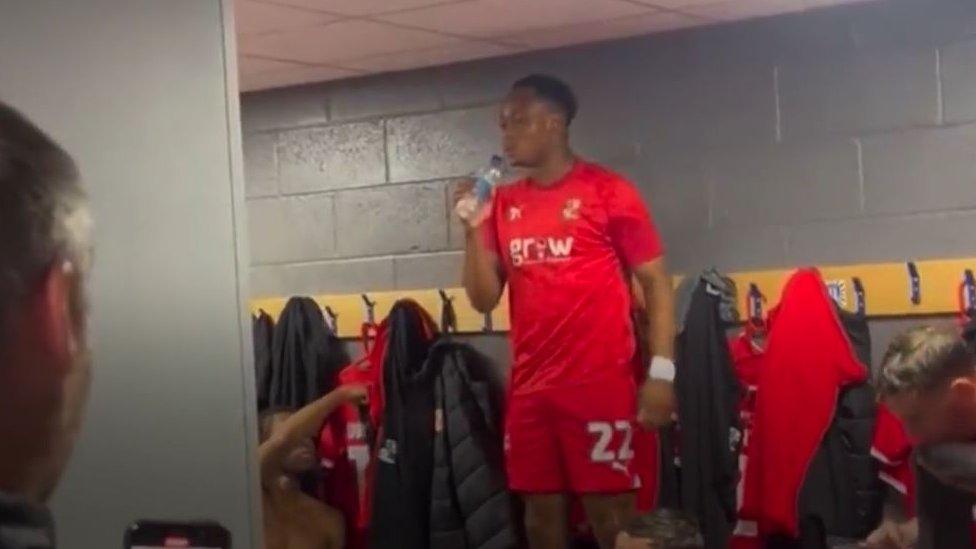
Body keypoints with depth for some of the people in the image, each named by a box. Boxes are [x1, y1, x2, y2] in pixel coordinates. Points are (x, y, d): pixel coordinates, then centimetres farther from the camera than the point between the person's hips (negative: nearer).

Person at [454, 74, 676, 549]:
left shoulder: (608, 191, -4)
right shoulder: (503, 203, 10)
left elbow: (656, 282, -4)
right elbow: (484, 299, 9)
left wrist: (661, 372, -11)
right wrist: (473, 227, -4)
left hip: (600, 384, -5)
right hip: (529, 387, 5)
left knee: (608, 511, -2)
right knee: (541, 507, 11)